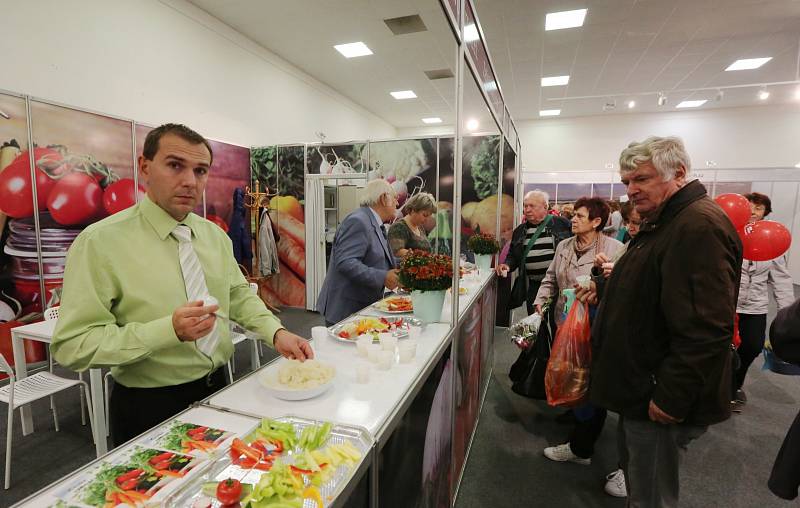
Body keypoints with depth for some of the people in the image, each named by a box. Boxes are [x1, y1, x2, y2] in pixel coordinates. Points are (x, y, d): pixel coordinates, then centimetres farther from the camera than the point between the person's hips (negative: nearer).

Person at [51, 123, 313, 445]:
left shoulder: (215, 236, 1)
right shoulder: (101, 241, -16)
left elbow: (238, 295, 8)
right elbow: (72, 344, -18)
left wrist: (276, 332, -9)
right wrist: (169, 330, -30)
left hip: (218, 391, 6)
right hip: (148, 408, -5)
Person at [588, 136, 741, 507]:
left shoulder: (700, 225, -22)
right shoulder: (664, 223, 12)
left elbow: (706, 330, -28)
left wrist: (670, 397, -24)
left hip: (659, 398, -10)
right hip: (640, 388, 10)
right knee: (636, 475, 26)